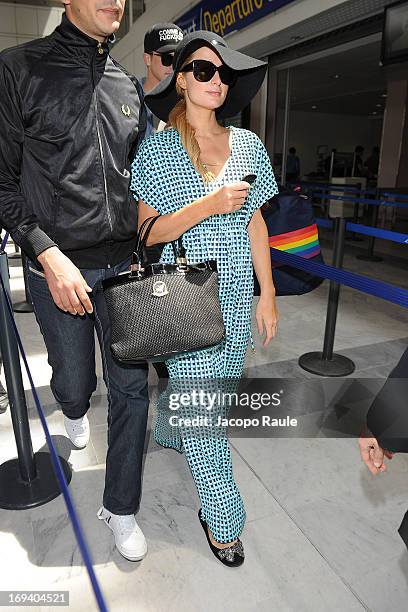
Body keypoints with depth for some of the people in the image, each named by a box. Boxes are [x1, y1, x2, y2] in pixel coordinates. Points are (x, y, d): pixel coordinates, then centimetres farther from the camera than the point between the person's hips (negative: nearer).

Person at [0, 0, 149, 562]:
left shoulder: (128, 86, 11)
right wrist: (48, 255, -16)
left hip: (124, 264, 4)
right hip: (58, 267, -3)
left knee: (131, 387, 5)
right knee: (74, 383, 14)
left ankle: (120, 507, 26)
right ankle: (75, 412, 55)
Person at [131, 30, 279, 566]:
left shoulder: (248, 145, 7)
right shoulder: (158, 148, -3)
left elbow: (255, 225, 8)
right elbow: (147, 231, -7)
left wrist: (268, 296, 6)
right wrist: (208, 205, -21)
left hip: (236, 296, 5)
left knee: (217, 387, 17)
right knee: (203, 406, 1)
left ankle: (171, 434, 50)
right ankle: (222, 519, 22)